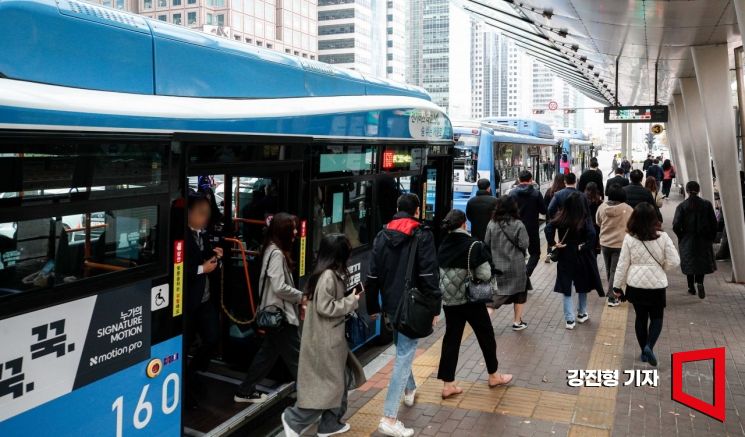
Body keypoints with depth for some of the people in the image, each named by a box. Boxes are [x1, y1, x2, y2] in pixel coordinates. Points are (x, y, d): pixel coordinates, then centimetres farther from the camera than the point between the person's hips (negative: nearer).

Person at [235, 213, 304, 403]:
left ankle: (245, 391, 25)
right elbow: (279, 288, -23)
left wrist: (297, 298, 9)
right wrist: (301, 296, -11)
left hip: (275, 313, 10)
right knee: (294, 355, -1)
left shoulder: (274, 250, 11)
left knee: (268, 352, 17)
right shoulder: (277, 254, -19)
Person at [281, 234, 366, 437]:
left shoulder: (333, 274, 9)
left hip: (332, 337, 10)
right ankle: (294, 419, 11)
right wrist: (353, 300, -15)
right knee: (328, 385, 0)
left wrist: (352, 296, 2)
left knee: (340, 380, 18)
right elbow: (325, 307, -23)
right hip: (324, 340, -10)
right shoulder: (328, 276, -21)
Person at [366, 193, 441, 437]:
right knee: (404, 356, -5)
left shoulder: (382, 236, 6)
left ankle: (409, 390, 46)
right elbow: (429, 275, -15)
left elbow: (373, 276, 8)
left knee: (402, 349, 27)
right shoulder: (422, 236, -9)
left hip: (391, 305, 6)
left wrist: (373, 307, 15)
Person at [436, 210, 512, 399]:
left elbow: (441, 273, 7)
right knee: (486, 336, 16)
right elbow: (485, 275, -17)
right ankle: (493, 376, 33)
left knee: (451, 339, 9)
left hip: (448, 301, 4)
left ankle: (448, 384, 10)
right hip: (471, 299, -4)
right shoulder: (474, 246, -16)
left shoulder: (443, 246, -1)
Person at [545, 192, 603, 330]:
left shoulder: (561, 217, -7)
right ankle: (582, 314, 32)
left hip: (565, 256, 1)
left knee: (566, 288, 6)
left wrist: (553, 243, -12)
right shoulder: (585, 220, -12)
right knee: (582, 286, 19)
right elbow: (592, 234, -27)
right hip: (581, 257, -1)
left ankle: (570, 319, 2)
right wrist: (584, 247, -16)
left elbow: (548, 228, -20)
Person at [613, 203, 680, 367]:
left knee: (641, 317, 16)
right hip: (657, 284, -1)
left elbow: (622, 264, -5)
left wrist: (617, 285, 5)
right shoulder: (662, 237, -10)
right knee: (657, 317, 15)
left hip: (635, 284, 1)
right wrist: (660, 266, 13)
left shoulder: (629, 238, -9)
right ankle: (649, 345, -6)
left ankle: (644, 351, 24)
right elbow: (674, 261, -8)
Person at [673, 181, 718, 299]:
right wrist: (711, 237, 8)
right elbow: (714, 223, -4)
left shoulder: (682, 206, -9)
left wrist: (681, 236, 3)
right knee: (702, 261, 13)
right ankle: (699, 282, -9)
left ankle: (691, 287, 16)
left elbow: (676, 225, -14)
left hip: (687, 240, -1)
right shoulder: (706, 204, -5)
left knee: (689, 262, 11)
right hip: (704, 239, 1)